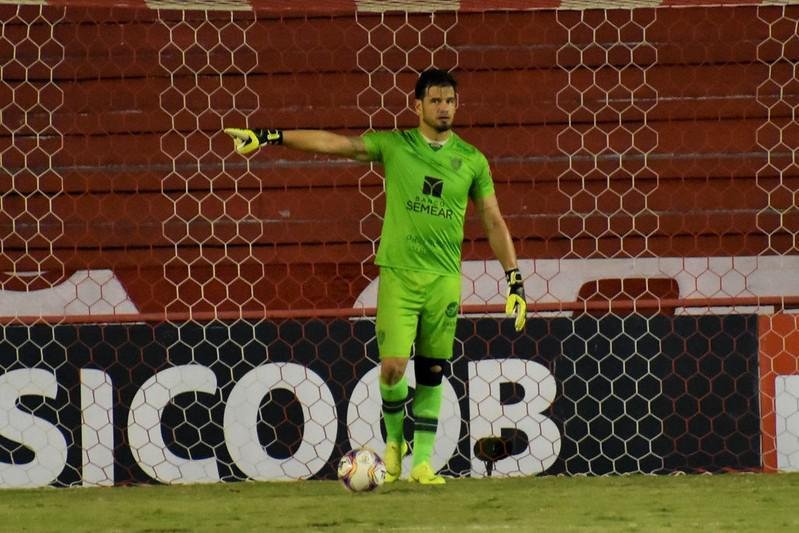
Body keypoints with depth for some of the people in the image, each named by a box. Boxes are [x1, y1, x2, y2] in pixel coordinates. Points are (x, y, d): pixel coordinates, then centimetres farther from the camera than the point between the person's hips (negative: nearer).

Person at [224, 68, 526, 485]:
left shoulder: (471, 161, 6)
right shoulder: (394, 146, 2)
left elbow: (494, 223, 9)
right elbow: (332, 143, -3)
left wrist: (514, 281, 4)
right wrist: (268, 137, -11)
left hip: (444, 278, 1)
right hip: (398, 273, -1)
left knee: (431, 372, 2)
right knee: (392, 365, -10)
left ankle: (422, 459, 9)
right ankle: (394, 438, 16)